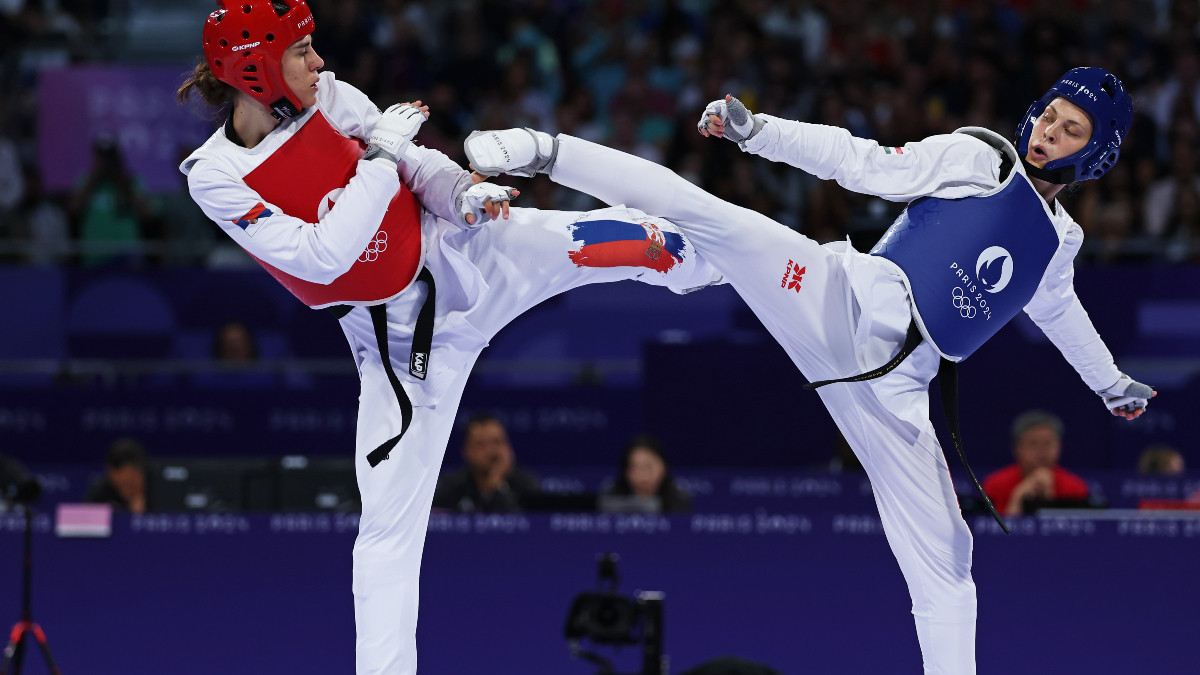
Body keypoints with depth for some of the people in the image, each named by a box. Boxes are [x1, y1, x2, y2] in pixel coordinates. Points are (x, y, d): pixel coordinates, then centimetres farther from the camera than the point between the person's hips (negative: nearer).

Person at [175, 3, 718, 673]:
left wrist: (464, 193, -22)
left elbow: (418, 165, -1)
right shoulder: (216, 177, -19)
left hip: (457, 251, 3)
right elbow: (323, 256, -27)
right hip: (393, 336, -3)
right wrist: (380, 155, -23)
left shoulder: (327, 97, -7)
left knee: (621, 239, -10)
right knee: (389, 524, -4)